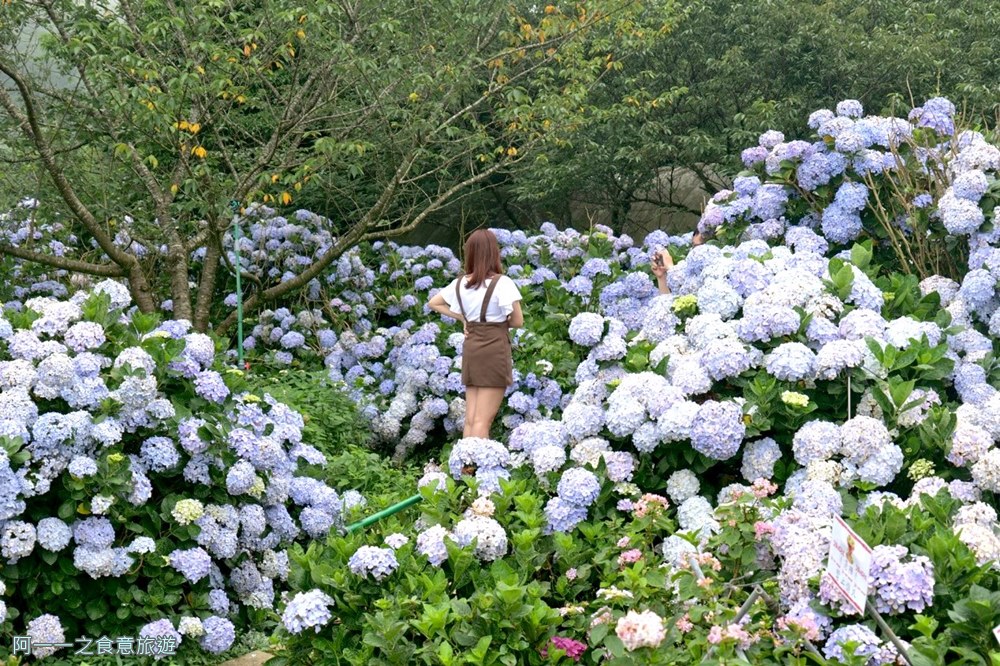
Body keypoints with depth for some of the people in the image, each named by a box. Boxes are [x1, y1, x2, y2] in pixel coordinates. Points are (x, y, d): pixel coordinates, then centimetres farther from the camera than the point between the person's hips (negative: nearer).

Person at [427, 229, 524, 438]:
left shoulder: (460, 283, 6)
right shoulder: (502, 283, -11)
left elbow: (433, 303, 20)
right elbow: (518, 321, -9)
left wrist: (462, 318, 13)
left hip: (470, 348, 6)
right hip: (495, 349, -6)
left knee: (470, 419, 9)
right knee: (483, 420, -7)